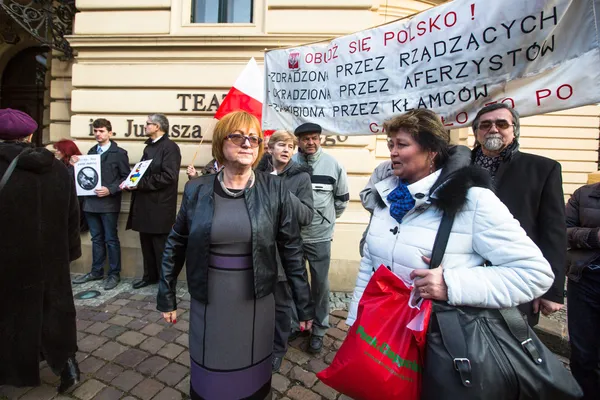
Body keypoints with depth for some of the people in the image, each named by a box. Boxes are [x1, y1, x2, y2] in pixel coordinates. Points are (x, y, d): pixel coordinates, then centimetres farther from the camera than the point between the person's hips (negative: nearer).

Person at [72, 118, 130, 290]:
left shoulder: (119, 153, -3)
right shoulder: (91, 151, 15)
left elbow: (126, 177, -8)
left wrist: (110, 190, -19)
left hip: (108, 203, -6)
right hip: (91, 202, 6)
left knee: (111, 240, 1)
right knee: (96, 239, 15)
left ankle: (114, 274, 12)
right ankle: (96, 271, 26)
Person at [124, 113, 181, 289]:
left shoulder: (170, 147, -11)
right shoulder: (149, 146, 18)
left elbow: (169, 176, -21)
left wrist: (140, 184, -20)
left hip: (159, 207, -9)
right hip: (145, 204, 9)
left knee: (161, 246, 2)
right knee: (147, 244, 17)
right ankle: (150, 276, 32)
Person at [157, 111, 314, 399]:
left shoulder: (274, 189, -9)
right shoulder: (196, 190, -5)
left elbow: (291, 250, -6)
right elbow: (175, 246, 5)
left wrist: (304, 305, -2)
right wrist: (166, 297, 9)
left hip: (256, 302, -1)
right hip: (208, 302, 1)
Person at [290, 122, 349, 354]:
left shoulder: (333, 165, -5)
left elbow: (342, 198, 8)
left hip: (320, 236, 0)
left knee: (320, 285, 12)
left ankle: (319, 330, 33)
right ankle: (294, 325, 37)